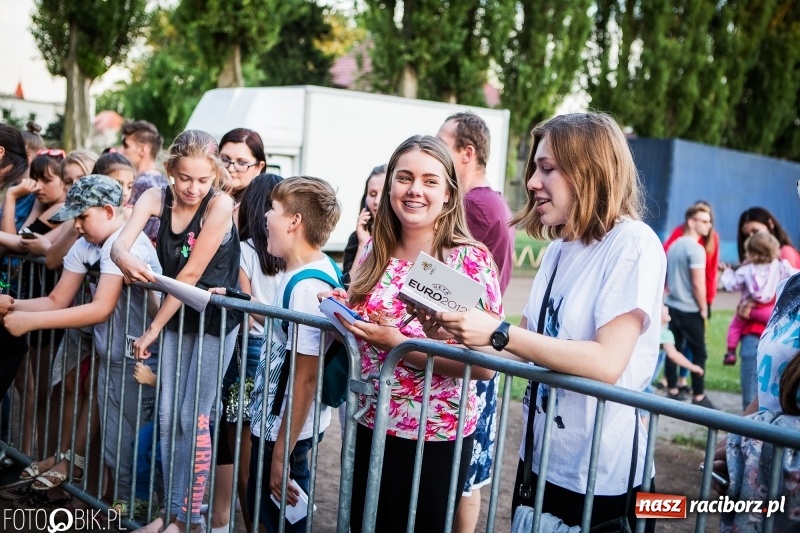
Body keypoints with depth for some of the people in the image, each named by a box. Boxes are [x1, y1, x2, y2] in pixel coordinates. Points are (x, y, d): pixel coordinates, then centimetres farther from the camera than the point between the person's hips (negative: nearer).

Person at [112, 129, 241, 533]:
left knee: (193, 417, -4)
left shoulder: (221, 205, -21)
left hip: (215, 318, -5)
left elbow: (191, 273, -20)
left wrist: (153, 328, -16)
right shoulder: (156, 198, -6)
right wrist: (126, 261, -43)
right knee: (167, 416, 6)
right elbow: (119, 244, -18)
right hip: (176, 314, 5)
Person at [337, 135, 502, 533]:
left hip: (435, 439, -5)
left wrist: (398, 344, -25)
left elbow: (484, 365, -20)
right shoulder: (375, 251, 1)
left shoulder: (470, 260, -15)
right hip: (369, 426, 5)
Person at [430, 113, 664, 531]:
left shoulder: (632, 244, -15)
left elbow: (607, 363, -25)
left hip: (601, 478, -7)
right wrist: (464, 334, -8)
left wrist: (499, 333, -26)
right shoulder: (558, 249, 8)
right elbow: (532, 346, 7)